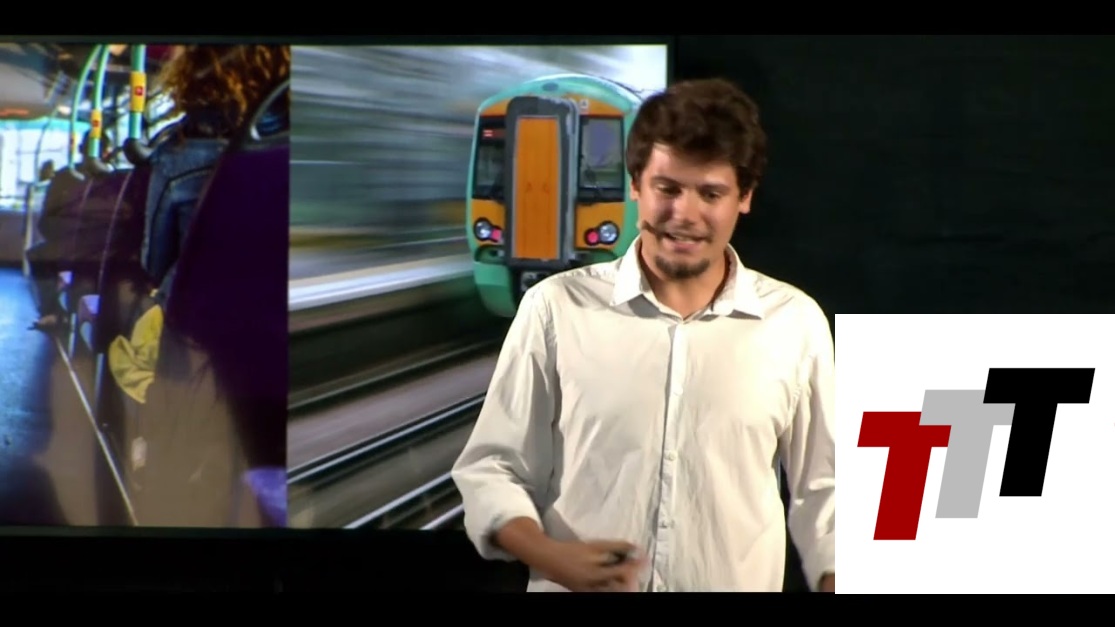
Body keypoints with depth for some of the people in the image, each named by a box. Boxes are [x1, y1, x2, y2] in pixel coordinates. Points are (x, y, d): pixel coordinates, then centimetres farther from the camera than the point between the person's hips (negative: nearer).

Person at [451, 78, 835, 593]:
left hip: (740, 583, 1)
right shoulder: (557, 308, -6)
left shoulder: (795, 322, -2)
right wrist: (549, 556, -19)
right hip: (577, 589, -1)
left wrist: (837, 584, -5)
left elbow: (821, 494, 4)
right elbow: (490, 469, -3)